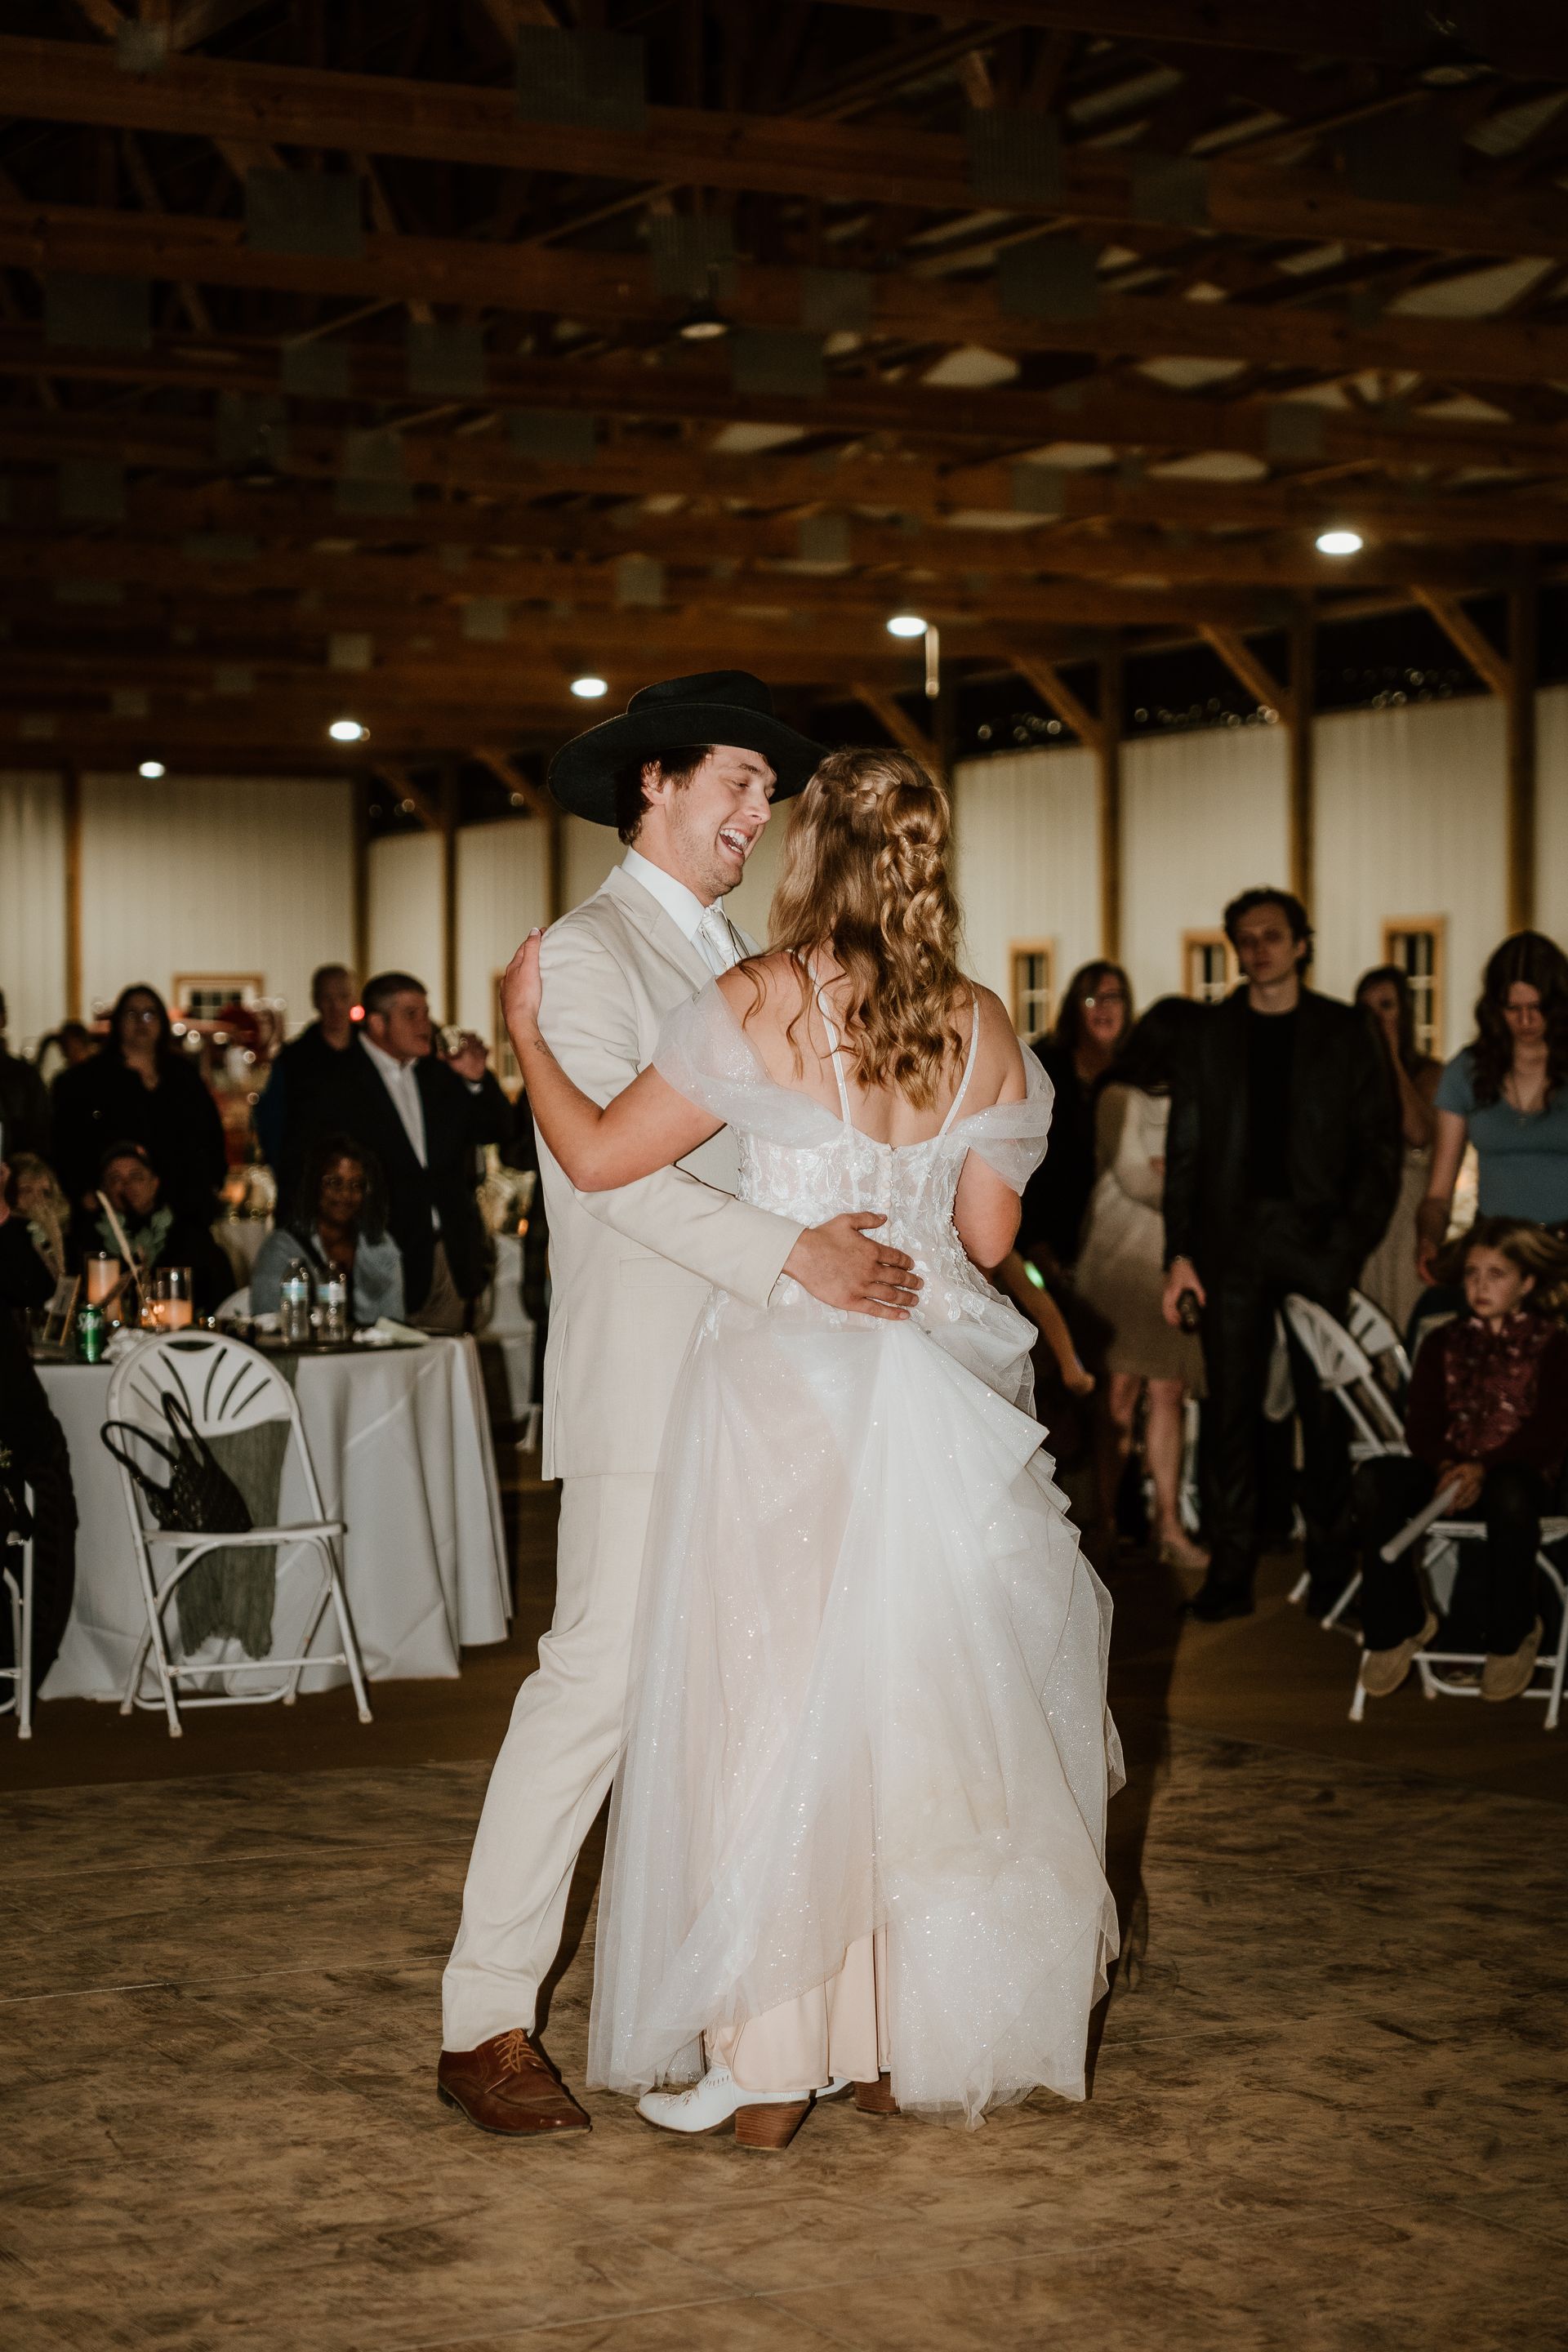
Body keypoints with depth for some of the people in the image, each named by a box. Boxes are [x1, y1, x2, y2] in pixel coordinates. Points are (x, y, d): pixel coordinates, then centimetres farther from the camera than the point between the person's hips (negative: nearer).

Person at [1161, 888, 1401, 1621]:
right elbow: (1184, 1149, 10)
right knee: (1230, 1408, 0)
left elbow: (1379, 1144, 3)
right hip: (1232, 1238, 1)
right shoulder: (1211, 1035, 11)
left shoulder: (1345, 1032, 6)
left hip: (1318, 1238, -1)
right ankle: (1230, 1574, 3)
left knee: (1325, 1410, 0)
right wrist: (1180, 1252, 1)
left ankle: (1332, 1571, 7)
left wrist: (1354, 1242, -8)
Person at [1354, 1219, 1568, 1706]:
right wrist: (1445, 1467, -17)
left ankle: (1512, 1635, -17)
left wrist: (1482, 1469, -22)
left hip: (1520, 1473, -3)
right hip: (1449, 1471, 4)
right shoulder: (1445, 1344, 17)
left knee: (1509, 1494, -41)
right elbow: (1421, 1423, 7)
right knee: (1374, 1479, -27)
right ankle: (1398, 1625, -15)